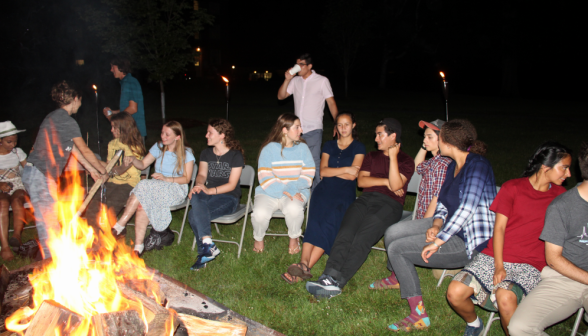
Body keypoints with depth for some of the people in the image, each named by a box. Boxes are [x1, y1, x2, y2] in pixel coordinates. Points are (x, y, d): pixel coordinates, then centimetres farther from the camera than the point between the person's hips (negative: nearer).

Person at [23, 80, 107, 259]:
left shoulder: (55, 117, 17)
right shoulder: (67, 121, -14)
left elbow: (73, 149, 21)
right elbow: (85, 151, -6)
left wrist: (91, 169, 25)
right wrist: (103, 170, 7)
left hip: (37, 174, 10)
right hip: (40, 175, -10)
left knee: (50, 219, 14)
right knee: (47, 221, -7)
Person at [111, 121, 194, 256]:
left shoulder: (186, 153, -1)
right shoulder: (158, 147, 13)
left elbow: (186, 178, -4)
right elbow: (143, 164, 14)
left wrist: (166, 179, -17)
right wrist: (133, 160, -8)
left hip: (176, 189, -4)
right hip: (156, 187, 4)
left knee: (144, 187, -32)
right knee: (142, 204, -31)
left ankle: (119, 226, -25)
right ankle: (139, 247, -32)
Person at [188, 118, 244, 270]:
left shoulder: (236, 155, -4)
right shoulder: (206, 153, 15)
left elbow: (231, 185, -9)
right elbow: (202, 175, 9)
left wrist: (210, 190, -22)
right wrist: (198, 185, -15)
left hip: (228, 197, -5)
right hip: (208, 194, 5)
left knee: (194, 215, -29)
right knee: (196, 198, -33)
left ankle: (204, 251, -16)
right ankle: (208, 244, -36)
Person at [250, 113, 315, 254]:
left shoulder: (302, 148, 6)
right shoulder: (269, 149, -2)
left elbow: (308, 175, -1)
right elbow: (265, 178, -9)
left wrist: (292, 189, -19)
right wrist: (284, 191, -21)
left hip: (296, 191, 1)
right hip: (269, 193, -1)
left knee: (294, 209, -35)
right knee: (260, 214, -31)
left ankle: (294, 238, -2)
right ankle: (258, 238, 6)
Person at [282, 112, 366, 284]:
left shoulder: (358, 147, 12)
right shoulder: (329, 146, 23)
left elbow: (352, 176, -1)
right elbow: (323, 171, 9)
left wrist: (331, 171, 3)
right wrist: (344, 169, 0)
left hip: (345, 192, -3)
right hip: (324, 188, 3)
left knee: (330, 221, -29)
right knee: (316, 218, -27)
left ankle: (305, 268, -37)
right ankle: (304, 263, -40)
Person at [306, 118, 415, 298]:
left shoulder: (406, 161, 13)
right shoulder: (371, 156, 29)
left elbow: (396, 185, -5)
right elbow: (361, 181, 14)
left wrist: (392, 156, -5)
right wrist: (386, 181, 2)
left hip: (389, 204, -4)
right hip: (366, 199, 4)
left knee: (362, 239, -28)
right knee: (345, 234, -26)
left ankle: (336, 283, -38)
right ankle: (329, 276, -41)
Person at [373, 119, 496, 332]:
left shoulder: (477, 165, -22)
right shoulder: (453, 166, 8)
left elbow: (467, 208, -31)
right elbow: (443, 202, 14)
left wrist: (438, 241, -30)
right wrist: (436, 225, -7)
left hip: (469, 242, -9)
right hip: (450, 226, 9)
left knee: (396, 249, -15)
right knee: (392, 233, 8)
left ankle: (418, 316, -5)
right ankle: (397, 278, 38)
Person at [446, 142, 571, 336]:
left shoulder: (560, 195, 12)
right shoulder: (512, 188, 3)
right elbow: (499, 227, -1)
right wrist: (498, 266, -11)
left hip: (529, 265, 0)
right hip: (493, 256, 0)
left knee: (505, 298, -34)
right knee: (455, 293, -20)